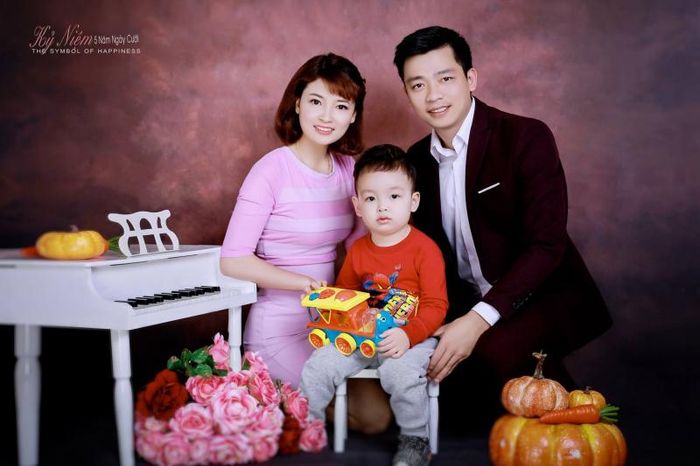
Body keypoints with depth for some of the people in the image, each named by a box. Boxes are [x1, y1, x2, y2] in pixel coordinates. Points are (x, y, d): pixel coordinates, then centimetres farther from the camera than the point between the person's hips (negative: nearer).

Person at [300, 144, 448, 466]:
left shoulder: (425, 249, -9)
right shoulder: (358, 250, 9)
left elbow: (435, 306, -12)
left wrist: (408, 335, -27)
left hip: (411, 337, -5)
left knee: (402, 373, -33)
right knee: (317, 367, -10)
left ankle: (415, 440, -8)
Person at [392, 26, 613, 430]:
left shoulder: (527, 137, -16)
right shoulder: (417, 160, 4)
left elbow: (546, 245, -22)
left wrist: (478, 320, -30)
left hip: (543, 296, -6)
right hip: (469, 302, 6)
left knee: (495, 352, -34)